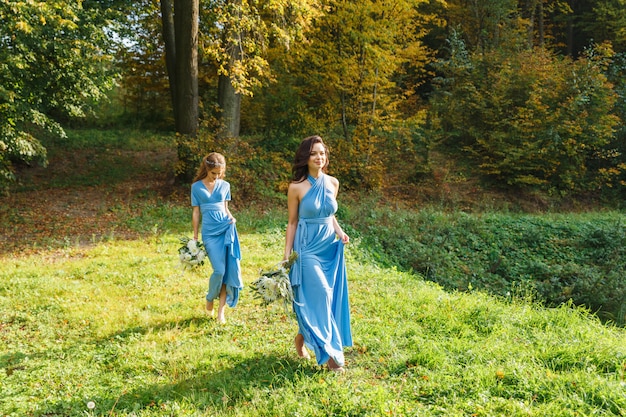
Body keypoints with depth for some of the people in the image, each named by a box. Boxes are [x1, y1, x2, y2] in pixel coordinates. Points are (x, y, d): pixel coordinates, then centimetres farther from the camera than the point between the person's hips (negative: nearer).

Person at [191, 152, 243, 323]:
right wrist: (195, 237, 5)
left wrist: (231, 218, -6)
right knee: (219, 270, -11)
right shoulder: (196, 187, 4)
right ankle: (209, 300, 17)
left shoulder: (225, 186, 9)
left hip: (226, 229, 3)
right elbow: (196, 213, 5)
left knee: (228, 269, -3)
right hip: (210, 232, -2)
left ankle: (221, 309, 8)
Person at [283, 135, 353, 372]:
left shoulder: (333, 183, 4)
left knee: (332, 297, 9)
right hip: (308, 248, -5)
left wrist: (340, 233, -2)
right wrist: (286, 256, -5)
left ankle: (302, 338, 30)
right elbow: (292, 223, -3)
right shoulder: (296, 187, -9)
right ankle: (330, 353, 3)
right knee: (319, 298, -8)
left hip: (331, 247, 6)